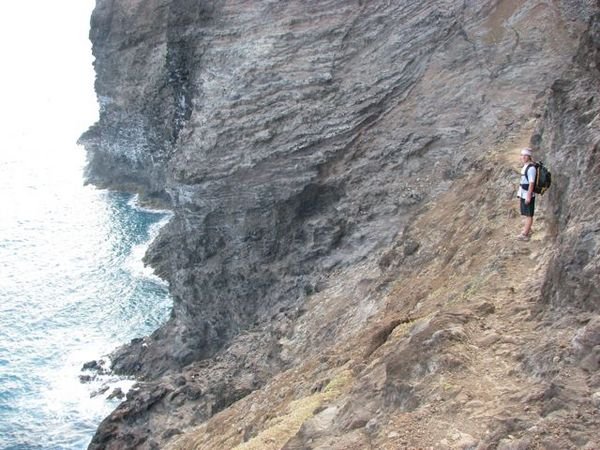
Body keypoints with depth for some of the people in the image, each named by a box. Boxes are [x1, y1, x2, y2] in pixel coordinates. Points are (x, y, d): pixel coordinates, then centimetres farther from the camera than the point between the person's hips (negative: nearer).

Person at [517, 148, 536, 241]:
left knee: (529, 215, -2)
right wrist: (520, 196, 19)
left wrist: (529, 196, -22)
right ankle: (527, 232, 24)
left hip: (528, 195, -9)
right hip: (523, 195, 9)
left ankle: (525, 234, 0)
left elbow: (531, 183, -21)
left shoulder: (531, 168, -17)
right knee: (526, 215, 15)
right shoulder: (525, 167, 12)